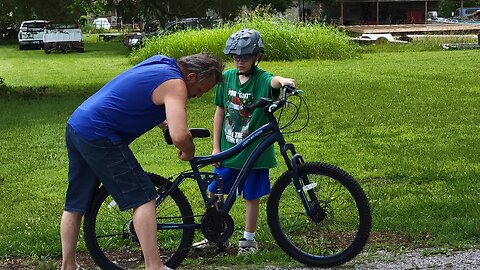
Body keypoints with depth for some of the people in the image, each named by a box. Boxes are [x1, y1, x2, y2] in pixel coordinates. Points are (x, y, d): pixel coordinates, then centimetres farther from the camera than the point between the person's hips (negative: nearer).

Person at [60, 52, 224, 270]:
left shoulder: (160, 63, 14)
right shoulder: (174, 84, -14)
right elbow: (179, 136, -27)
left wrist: (162, 121, 27)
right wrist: (189, 152, -5)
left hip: (75, 125, 10)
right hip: (98, 136, -10)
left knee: (76, 203, 16)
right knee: (143, 198, -6)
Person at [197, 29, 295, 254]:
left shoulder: (262, 79, -11)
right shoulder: (227, 77, 2)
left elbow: (273, 81, -35)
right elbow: (220, 111, 7)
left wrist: (283, 80, -60)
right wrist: (216, 147, 6)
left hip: (254, 151, -4)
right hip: (228, 149, 4)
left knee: (251, 197, 7)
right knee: (213, 193, 8)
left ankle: (249, 239, 25)